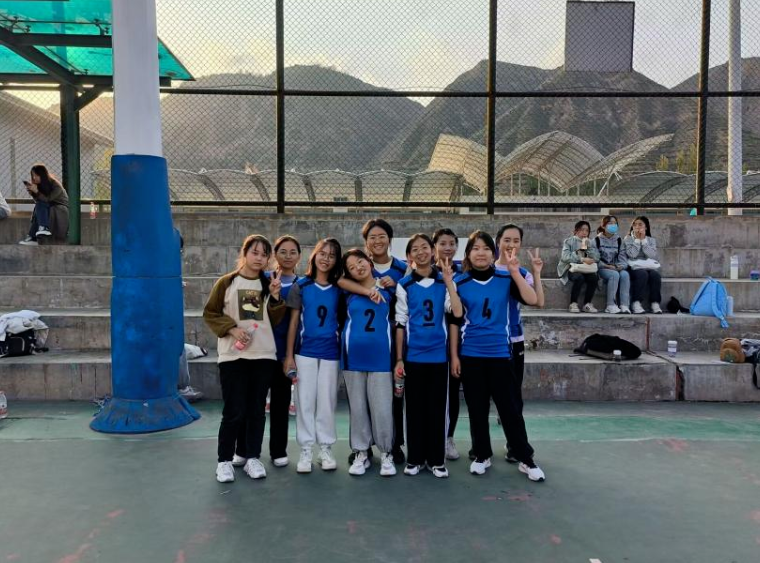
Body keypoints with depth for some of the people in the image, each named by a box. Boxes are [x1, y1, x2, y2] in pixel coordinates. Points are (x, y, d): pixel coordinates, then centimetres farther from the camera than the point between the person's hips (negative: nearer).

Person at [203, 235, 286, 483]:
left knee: (257, 410, 8)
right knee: (234, 411, -2)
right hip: (233, 355, -3)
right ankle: (224, 460, 14)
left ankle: (252, 458, 20)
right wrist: (232, 329, -13)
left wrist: (275, 295, -8)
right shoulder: (226, 282, 0)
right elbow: (210, 313, 1)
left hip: (264, 355, 3)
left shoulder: (268, 284, 9)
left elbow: (275, 320, 6)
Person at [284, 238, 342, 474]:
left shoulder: (339, 289, 4)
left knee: (327, 401, 6)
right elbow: (293, 322, 1)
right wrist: (289, 355, -1)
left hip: (331, 352, 1)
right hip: (305, 351, -1)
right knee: (305, 400, 3)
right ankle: (306, 449, 15)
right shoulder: (301, 286, 1)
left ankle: (326, 448, 19)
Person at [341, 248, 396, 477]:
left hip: (380, 355, -1)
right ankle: (360, 453, 20)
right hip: (354, 356, 1)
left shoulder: (388, 288, 6)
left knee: (382, 407, 0)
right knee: (357, 406, 8)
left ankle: (386, 453, 16)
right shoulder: (348, 293, 5)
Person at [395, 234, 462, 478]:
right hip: (413, 355, 0)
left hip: (438, 354, 1)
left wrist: (448, 282, -15)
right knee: (414, 407, 7)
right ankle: (415, 458, 20)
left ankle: (436, 459, 18)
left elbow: (458, 313, -11)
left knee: (437, 407, 6)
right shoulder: (404, 285, 2)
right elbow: (400, 323, 2)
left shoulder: (444, 281, 3)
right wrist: (398, 359, -1)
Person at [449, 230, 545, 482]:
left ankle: (526, 459, 19)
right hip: (470, 355, 0)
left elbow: (532, 300, -14)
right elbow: (454, 322, 1)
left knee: (510, 408, 5)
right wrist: (454, 355, -1)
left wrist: (515, 272, -18)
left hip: (500, 354, 0)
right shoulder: (459, 283, -1)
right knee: (477, 409, 10)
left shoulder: (506, 279, 0)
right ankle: (482, 456, 26)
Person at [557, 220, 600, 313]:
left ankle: (587, 304, -13)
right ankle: (573, 304, -19)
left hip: (585, 270, 4)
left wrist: (587, 246, -9)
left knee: (594, 277, -27)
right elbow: (565, 257, -14)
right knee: (579, 277, -35)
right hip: (571, 269, -4)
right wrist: (582, 259, -20)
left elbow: (596, 258, -1)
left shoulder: (590, 243, 15)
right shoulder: (569, 241, 3)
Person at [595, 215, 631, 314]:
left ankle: (625, 305, -35)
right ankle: (610, 306, -32)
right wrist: (607, 266, -17)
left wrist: (621, 265, -13)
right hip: (602, 268, -4)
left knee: (625, 274, -30)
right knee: (614, 275, -35)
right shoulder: (597, 240, 2)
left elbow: (622, 255, 9)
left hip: (616, 268, 4)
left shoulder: (618, 240, 15)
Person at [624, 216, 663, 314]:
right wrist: (637, 239, -7)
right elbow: (632, 254, -10)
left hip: (649, 266, 3)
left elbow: (652, 255, -6)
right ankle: (636, 303, -34)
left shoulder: (651, 240, 14)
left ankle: (655, 303, -27)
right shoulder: (628, 239, 7)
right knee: (642, 274, -35)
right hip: (634, 267, -2)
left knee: (655, 274, -31)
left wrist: (643, 240, -7)